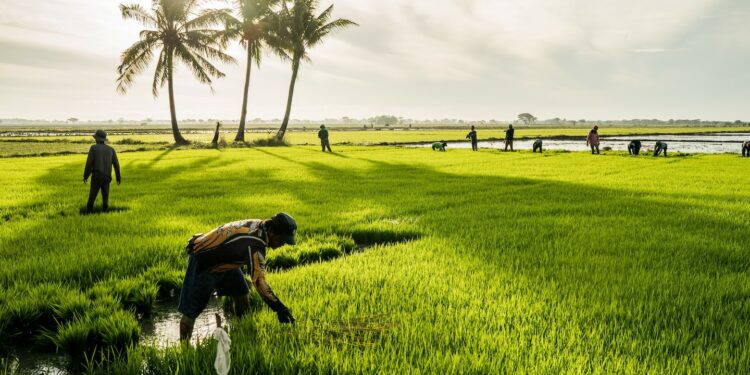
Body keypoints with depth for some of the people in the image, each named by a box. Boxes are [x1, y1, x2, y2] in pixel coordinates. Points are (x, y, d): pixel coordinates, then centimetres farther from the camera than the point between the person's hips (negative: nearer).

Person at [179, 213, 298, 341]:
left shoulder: (258, 225, -10)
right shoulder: (254, 245, -36)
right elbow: (259, 280, -41)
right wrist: (279, 308, -41)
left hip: (223, 261, 9)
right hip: (202, 264, -9)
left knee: (241, 294, 8)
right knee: (190, 312, -2)